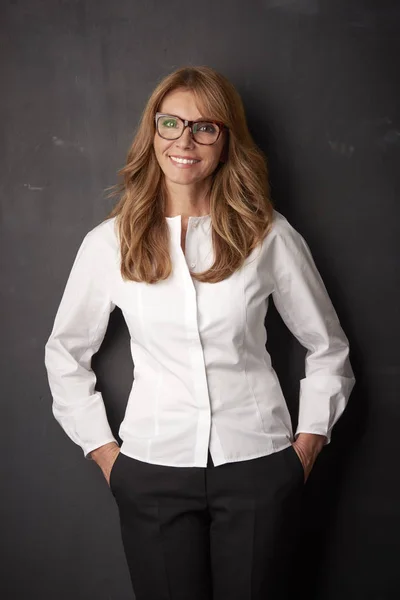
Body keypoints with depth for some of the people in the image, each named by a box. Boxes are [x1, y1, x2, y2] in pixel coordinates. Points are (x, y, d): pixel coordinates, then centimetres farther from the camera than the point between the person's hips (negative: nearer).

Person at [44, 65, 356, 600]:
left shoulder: (269, 235, -2)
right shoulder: (109, 243, -1)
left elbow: (328, 347, 8)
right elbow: (66, 354, 10)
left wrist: (309, 441, 4)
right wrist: (102, 449, 6)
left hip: (258, 465, 0)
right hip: (152, 471, 1)